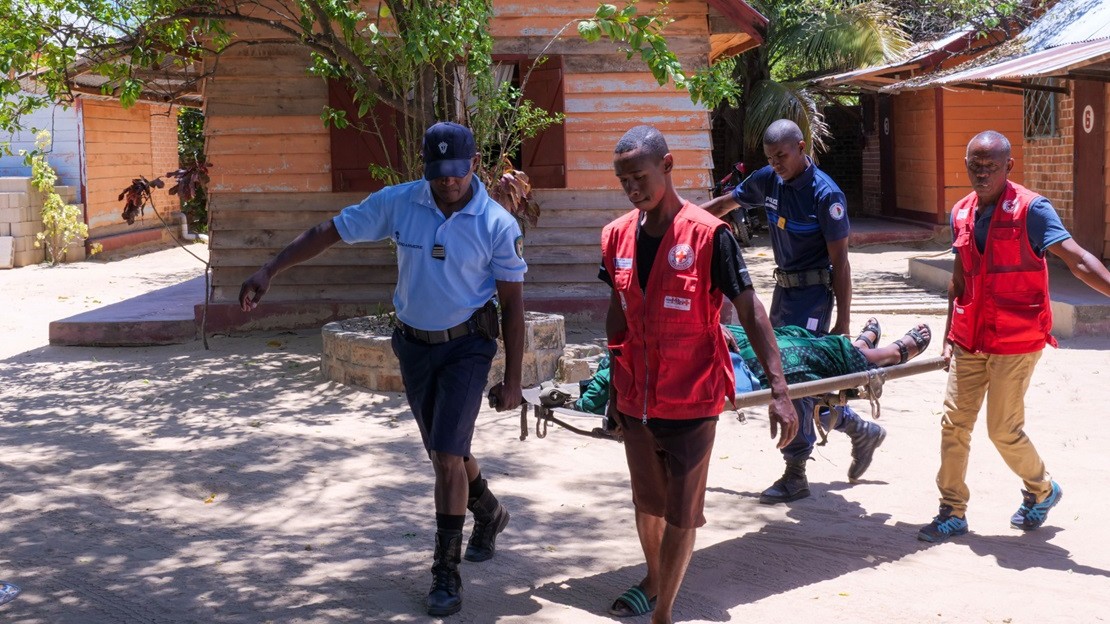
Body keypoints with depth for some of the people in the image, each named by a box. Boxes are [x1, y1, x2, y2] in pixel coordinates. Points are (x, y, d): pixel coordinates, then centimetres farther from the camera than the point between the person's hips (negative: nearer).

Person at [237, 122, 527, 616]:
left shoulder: (497, 225, -16)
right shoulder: (397, 203, -10)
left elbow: (513, 304, -9)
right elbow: (326, 232, -4)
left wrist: (512, 381, -8)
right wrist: (269, 272, -12)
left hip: (467, 345, -4)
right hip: (414, 346, 4)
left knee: (447, 454, -12)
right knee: (444, 452, 16)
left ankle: (446, 572, 2)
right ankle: (488, 514, 46)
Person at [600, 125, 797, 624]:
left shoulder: (708, 235, -15)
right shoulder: (617, 236, 0)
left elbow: (750, 310, -15)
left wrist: (779, 390, -21)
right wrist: (615, 387, 15)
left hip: (691, 400, -5)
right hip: (636, 398, 5)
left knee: (681, 511, 3)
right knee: (647, 500, 21)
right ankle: (654, 581, 44)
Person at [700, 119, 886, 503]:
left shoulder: (825, 194, -16)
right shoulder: (767, 180, 3)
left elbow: (839, 260, -15)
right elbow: (726, 203, 18)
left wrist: (843, 320, -16)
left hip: (813, 292, -8)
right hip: (784, 286, 8)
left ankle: (795, 475, 1)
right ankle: (860, 430, 28)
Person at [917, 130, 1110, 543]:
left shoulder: (1030, 209, -12)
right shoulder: (961, 213, 7)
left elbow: (1077, 260, -21)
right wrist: (949, 335, 16)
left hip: (1016, 342, -6)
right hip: (970, 339, 6)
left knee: (1004, 429, -1)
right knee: (954, 423, 3)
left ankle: (1041, 491, 27)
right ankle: (953, 512, 15)